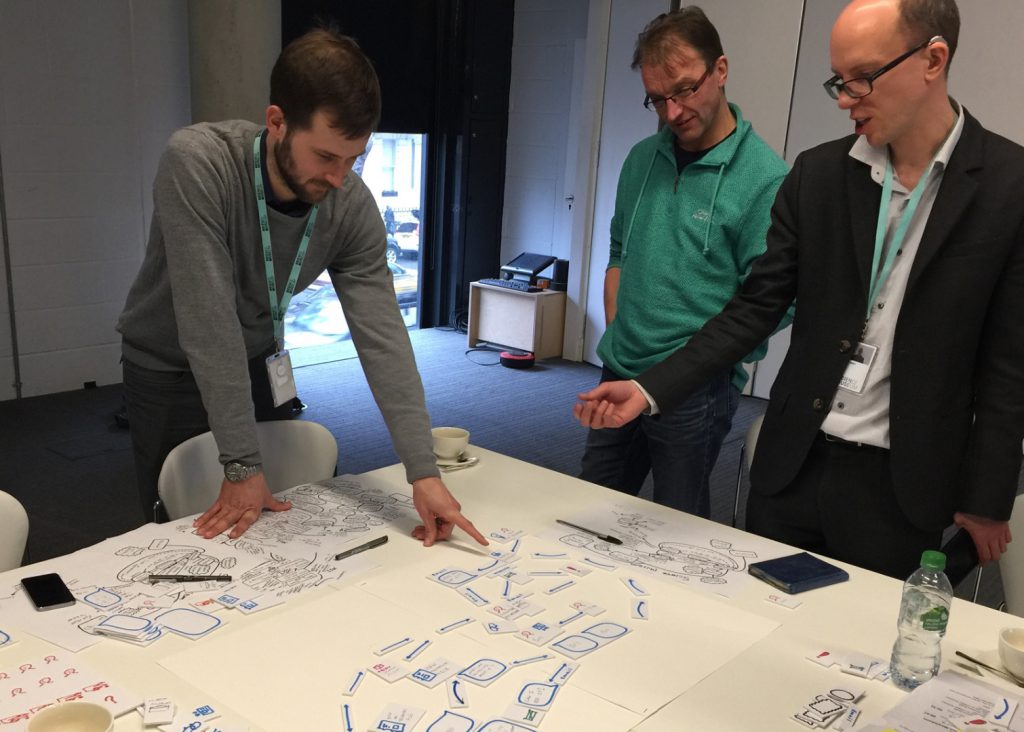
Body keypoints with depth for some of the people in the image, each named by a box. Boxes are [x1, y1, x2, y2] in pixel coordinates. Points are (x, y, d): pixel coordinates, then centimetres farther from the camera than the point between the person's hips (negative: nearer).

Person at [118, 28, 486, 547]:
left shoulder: (353, 207, -19)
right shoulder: (196, 165, -32)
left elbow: (381, 335, -22)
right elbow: (209, 323, -33)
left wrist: (423, 472, -29)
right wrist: (241, 467, -30)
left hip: (258, 366, 4)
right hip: (168, 369, -3)